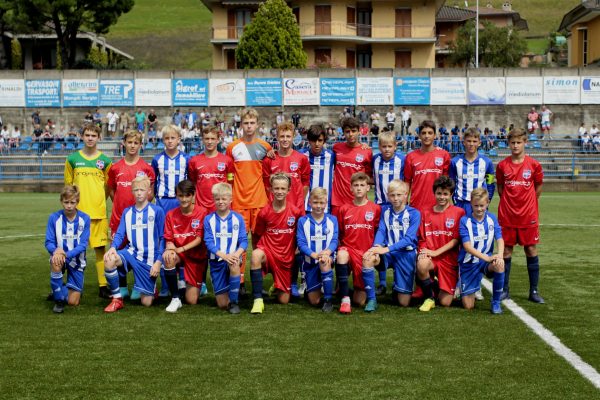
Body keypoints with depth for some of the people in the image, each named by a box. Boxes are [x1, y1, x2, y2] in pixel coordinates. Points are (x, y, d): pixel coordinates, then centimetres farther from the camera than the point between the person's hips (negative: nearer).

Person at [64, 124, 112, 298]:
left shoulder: (105, 161, 6)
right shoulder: (73, 159, 6)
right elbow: (68, 184, 11)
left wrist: (99, 201, 7)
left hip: (98, 212, 0)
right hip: (77, 211, 0)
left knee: (100, 248, -1)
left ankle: (103, 286, 5)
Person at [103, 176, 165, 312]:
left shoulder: (157, 211, -5)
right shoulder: (127, 212, 6)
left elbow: (162, 238, -3)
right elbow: (120, 234, 2)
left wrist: (158, 261, -10)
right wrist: (113, 247, -20)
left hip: (149, 260, -2)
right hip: (131, 253, 2)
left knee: (146, 302, -3)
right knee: (109, 260, -32)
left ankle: (151, 288, 35)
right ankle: (117, 299, -15)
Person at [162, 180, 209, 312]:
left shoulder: (202, 213, -10)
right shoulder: (171, 215, -2)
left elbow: (199, 239, -13)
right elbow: (169, 240, -2)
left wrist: (181, 249, -25)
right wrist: (169, 248, -26)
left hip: (196, 257, -1)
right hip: (179, 255, 1)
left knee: (192, 300, -5)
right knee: (168, 258, -38)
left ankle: (185, 282, 34)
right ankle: (175, 299, -21)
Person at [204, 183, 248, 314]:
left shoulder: (238, 218, 0)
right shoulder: (209, 219, -1)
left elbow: (243, 240, -5)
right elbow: (209, 242, -9)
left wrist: (237, 254, -26)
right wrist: (224, 255, -24)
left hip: (233, 257, -1)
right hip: (216, 260, 1)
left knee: (234, 265, -40)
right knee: (222, 304, -3)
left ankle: (234, 301, -22)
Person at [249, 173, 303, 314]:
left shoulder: (296, 212, -7)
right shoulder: (264, 212, -6)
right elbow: (257, 235, 7)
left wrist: (298, 249, 4)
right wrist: (258, 252, -2)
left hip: (287, 258, 1)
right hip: (268, 252, -1)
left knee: (284, 300, 1)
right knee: (256, 255, -40)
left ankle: (277, 286, 40)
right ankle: (258, 300, -31)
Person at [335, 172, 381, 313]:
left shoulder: (376, 209, 0)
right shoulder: (344, 209, 3)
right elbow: (340, 233, 11)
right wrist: (341, 247, -1)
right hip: (348, 248, 1)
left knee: (360, 301, -4)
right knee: (342, 255, -40)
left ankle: (360, 289, 36)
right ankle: (345, 299, -29)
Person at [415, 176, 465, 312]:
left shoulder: (459, 212, 0)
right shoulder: (425, 213, 8)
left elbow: (456, 239, -6)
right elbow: (422, 239, 9)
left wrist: (435, 252, -15)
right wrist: (423, 251, -14)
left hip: (449, 260, -1)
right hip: (430, 258, 1)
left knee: (445, 303, -7)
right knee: (421, 264, -38)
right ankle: (429, 298, -11)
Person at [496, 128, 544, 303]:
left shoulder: (534, 165, -2)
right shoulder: (502, 165, 1)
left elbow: (538, 188, 10)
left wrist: (526, 203, 11)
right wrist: (510, 202, 10)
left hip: (528, 217, -1)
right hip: (506, 217, 1)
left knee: (531, 251, 3)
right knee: (506, 251, 4)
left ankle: (534, 291, 12)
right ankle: (504, 290, 13)